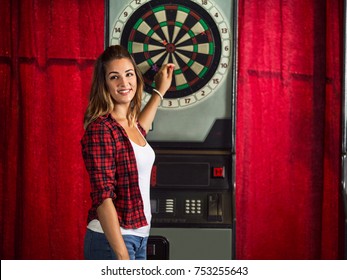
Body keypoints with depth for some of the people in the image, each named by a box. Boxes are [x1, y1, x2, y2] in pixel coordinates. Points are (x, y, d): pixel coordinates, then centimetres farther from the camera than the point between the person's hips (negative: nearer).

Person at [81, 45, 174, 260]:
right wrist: (122, 256, -25)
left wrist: (160, 92, 46)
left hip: (138, 238, 8)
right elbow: (103, 197, -21)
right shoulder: (100, 129, -15)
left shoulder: (131, 125, 10)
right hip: (112, 241, -8)